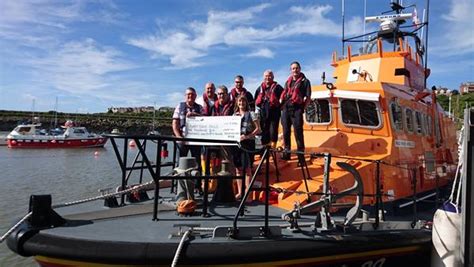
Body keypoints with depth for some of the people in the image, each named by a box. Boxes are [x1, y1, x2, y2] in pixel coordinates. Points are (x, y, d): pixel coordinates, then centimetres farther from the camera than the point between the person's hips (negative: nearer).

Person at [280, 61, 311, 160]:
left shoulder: (305, 81, 4)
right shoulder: (288, 81, 20)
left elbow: (308, 98, -1)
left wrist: (302, 107, -8)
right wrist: (281, 104, 9)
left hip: (296, 109, -5)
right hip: (285, 109, 5)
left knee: (298, 133, -8)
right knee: (286, 132, 8)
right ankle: (286, 152, 17)